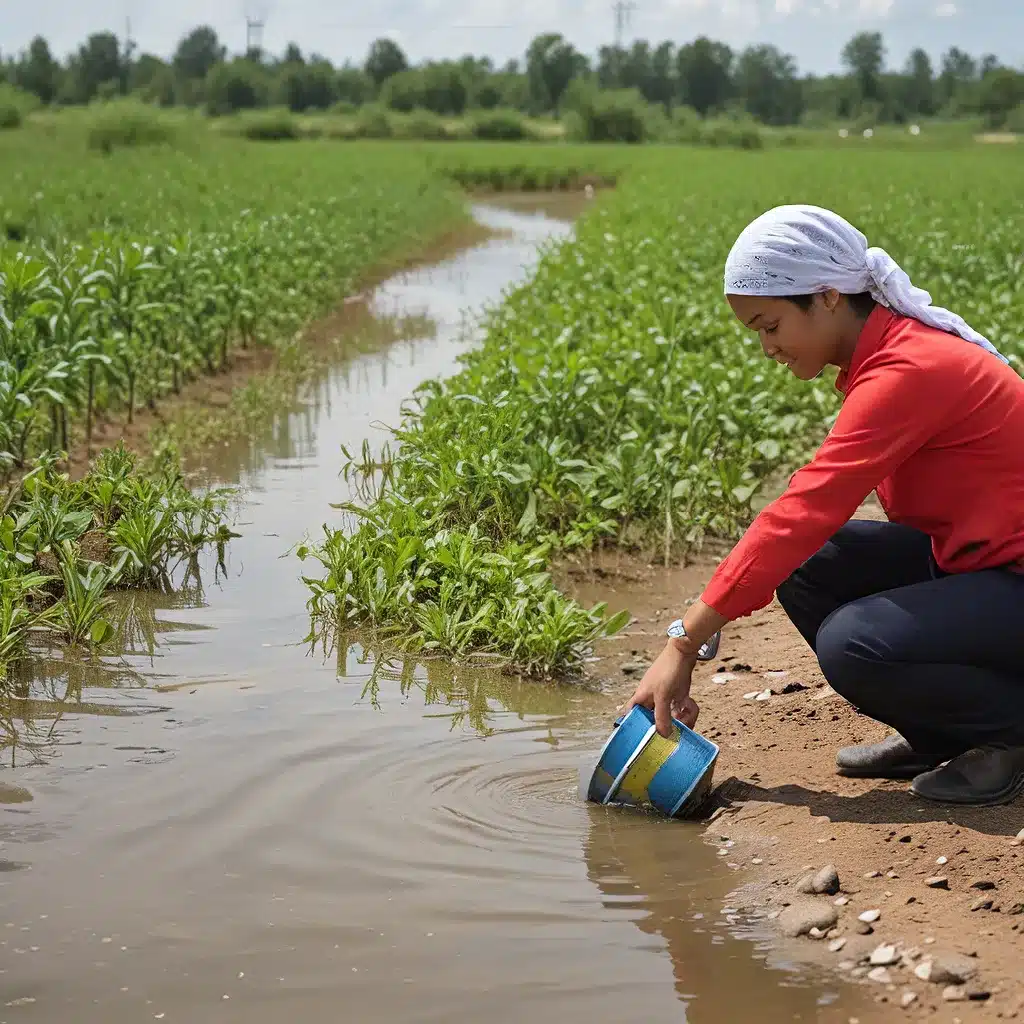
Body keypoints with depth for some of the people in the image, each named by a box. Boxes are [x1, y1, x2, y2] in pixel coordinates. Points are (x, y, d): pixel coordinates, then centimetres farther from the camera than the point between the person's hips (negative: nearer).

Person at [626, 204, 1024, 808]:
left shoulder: (907, 373, -24)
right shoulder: (892, 351, 7)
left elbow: (802, 514, -28)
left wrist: (686, 644, -27)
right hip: (974, 559, 10)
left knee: (852, 648, -27)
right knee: (805, 566, -1)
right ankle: (941, 736, 10)